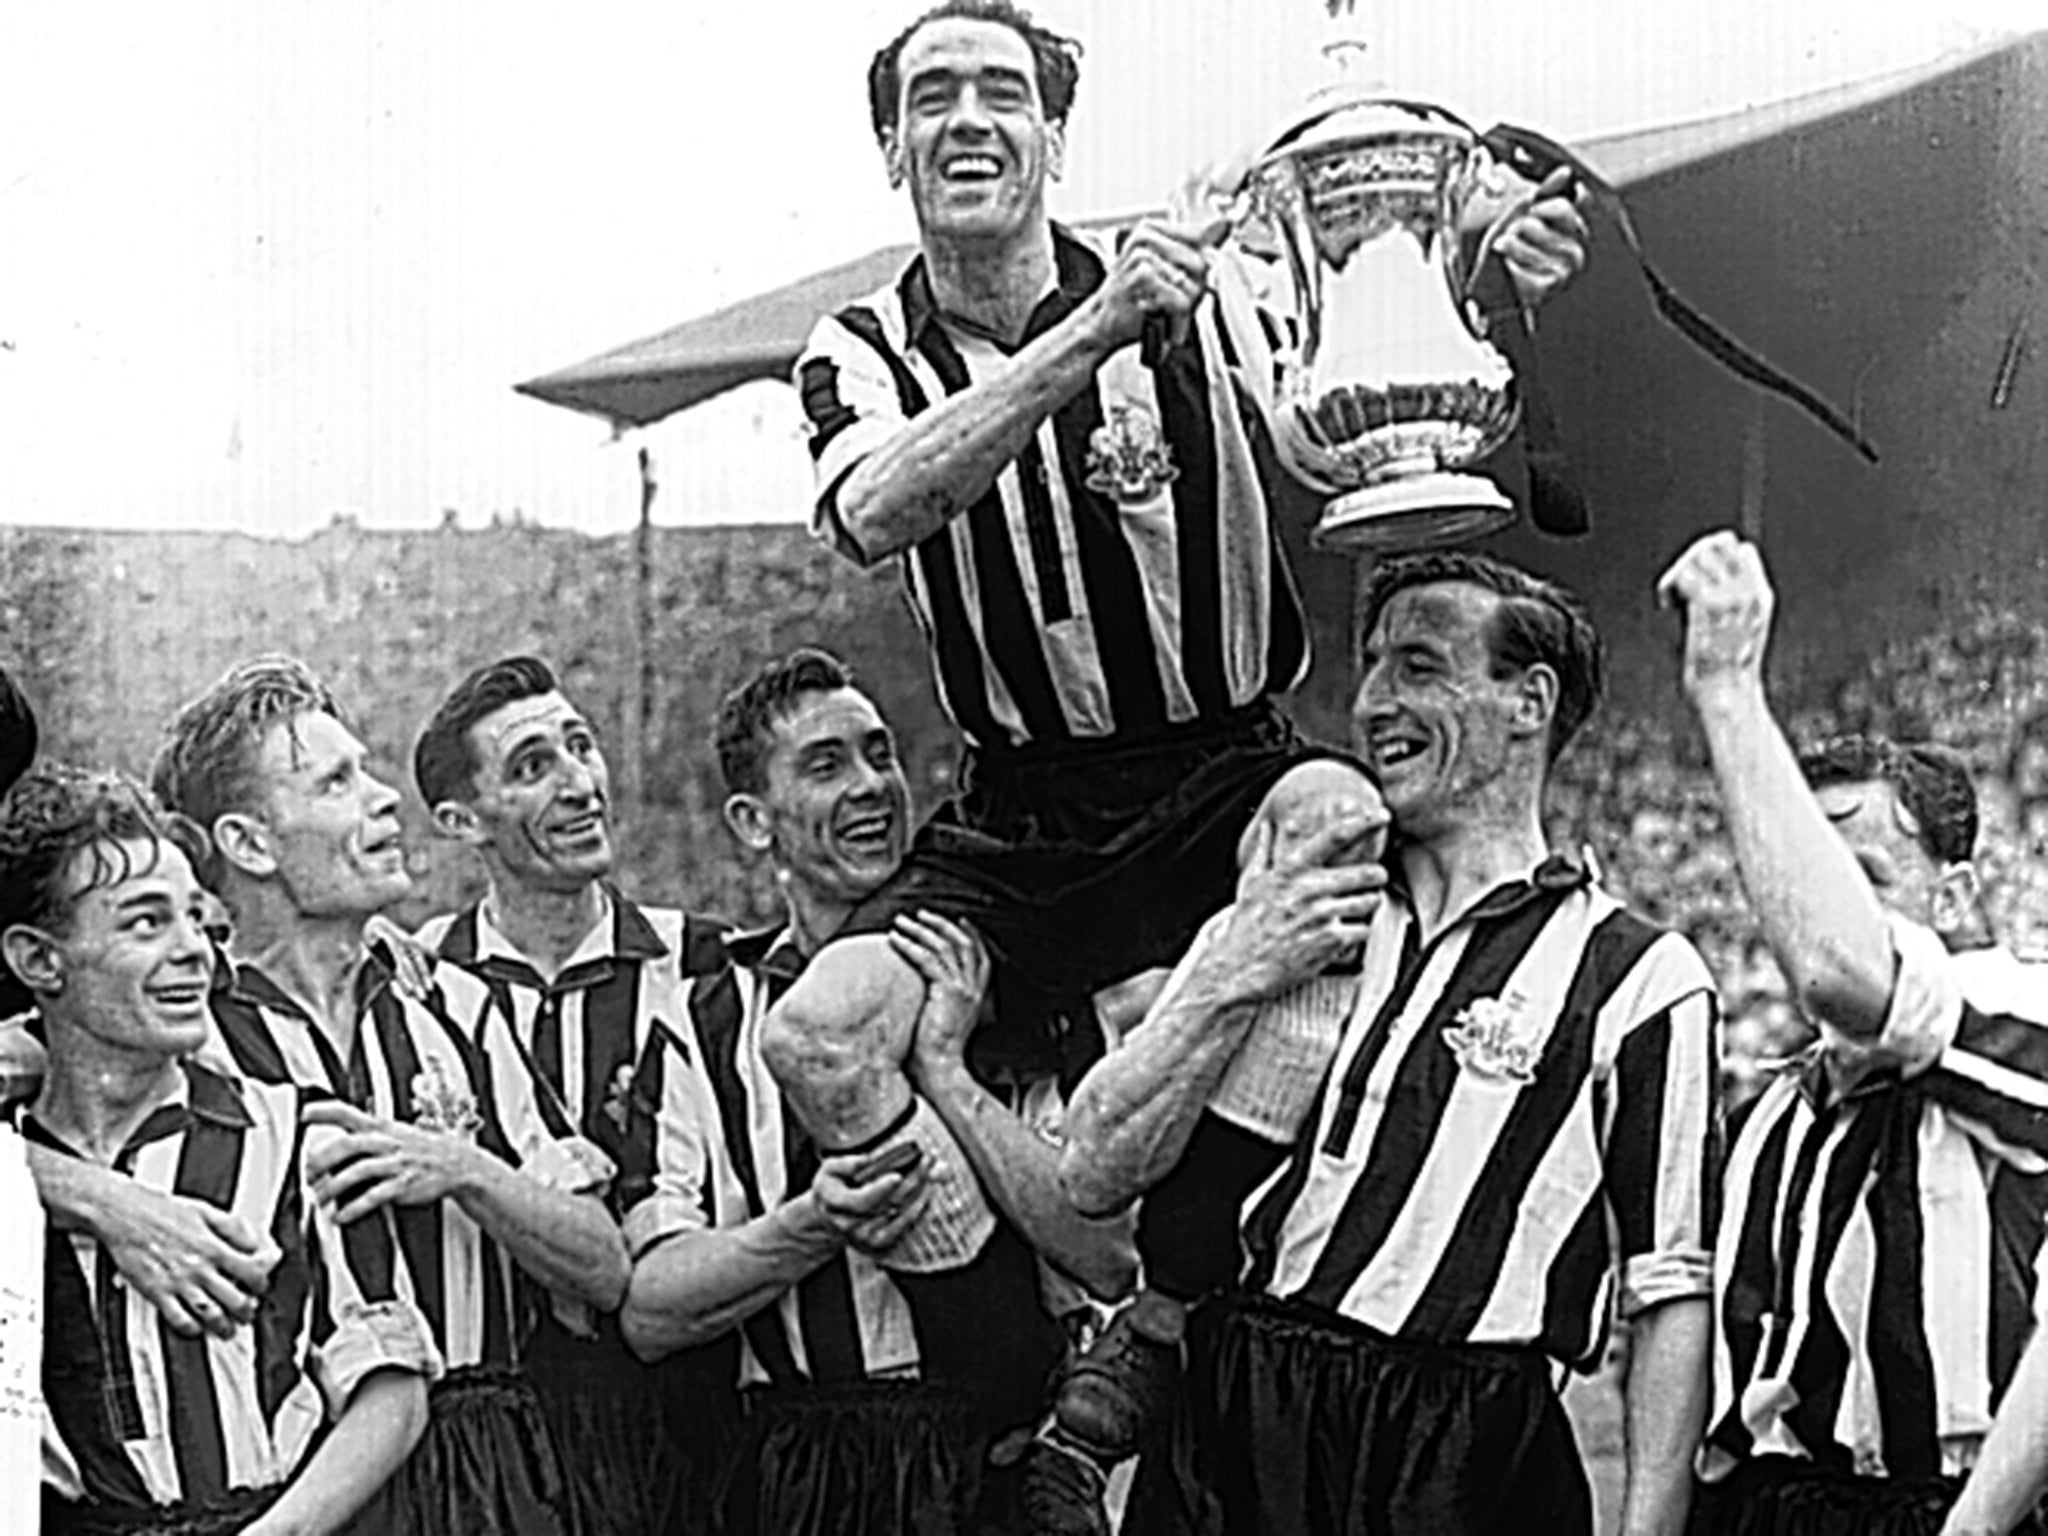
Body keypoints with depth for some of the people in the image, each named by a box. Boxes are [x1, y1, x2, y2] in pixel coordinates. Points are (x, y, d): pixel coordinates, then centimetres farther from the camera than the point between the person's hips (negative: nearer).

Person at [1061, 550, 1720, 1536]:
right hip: (1230, 1443, 4)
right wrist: (1229, 987, -7)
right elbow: (1092, 1178, 5)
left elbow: (1670, 1303, -2)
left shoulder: (1638, 980, 0)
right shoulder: (1279, 918, 13)